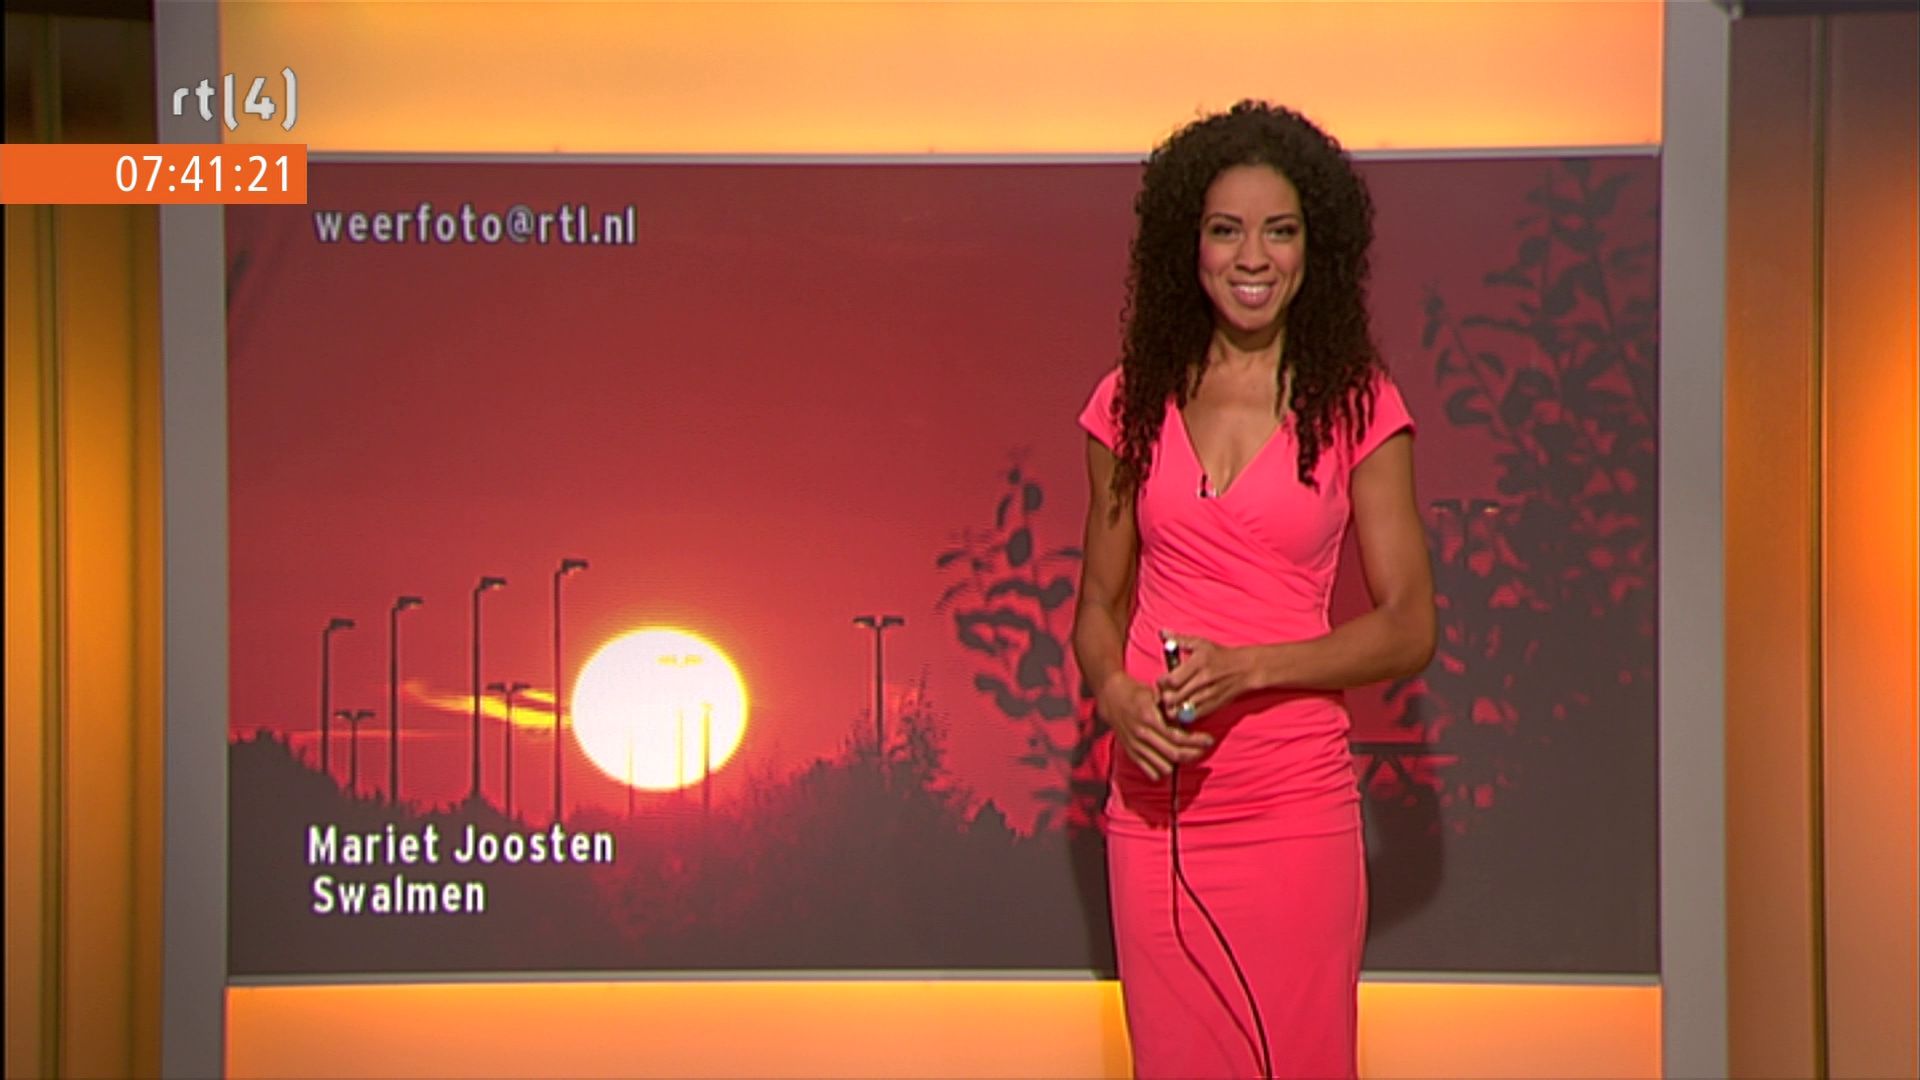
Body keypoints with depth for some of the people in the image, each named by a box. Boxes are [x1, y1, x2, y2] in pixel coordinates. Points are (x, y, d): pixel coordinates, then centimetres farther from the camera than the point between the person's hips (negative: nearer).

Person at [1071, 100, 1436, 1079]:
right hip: (1155, 800, 2)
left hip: (1294, 803, -2)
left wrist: (1248, 667, -14)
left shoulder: (1355, 404, -1)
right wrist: (1115, 693, -8)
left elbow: (1407, 627, -1)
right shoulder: (1135, 400, 7)